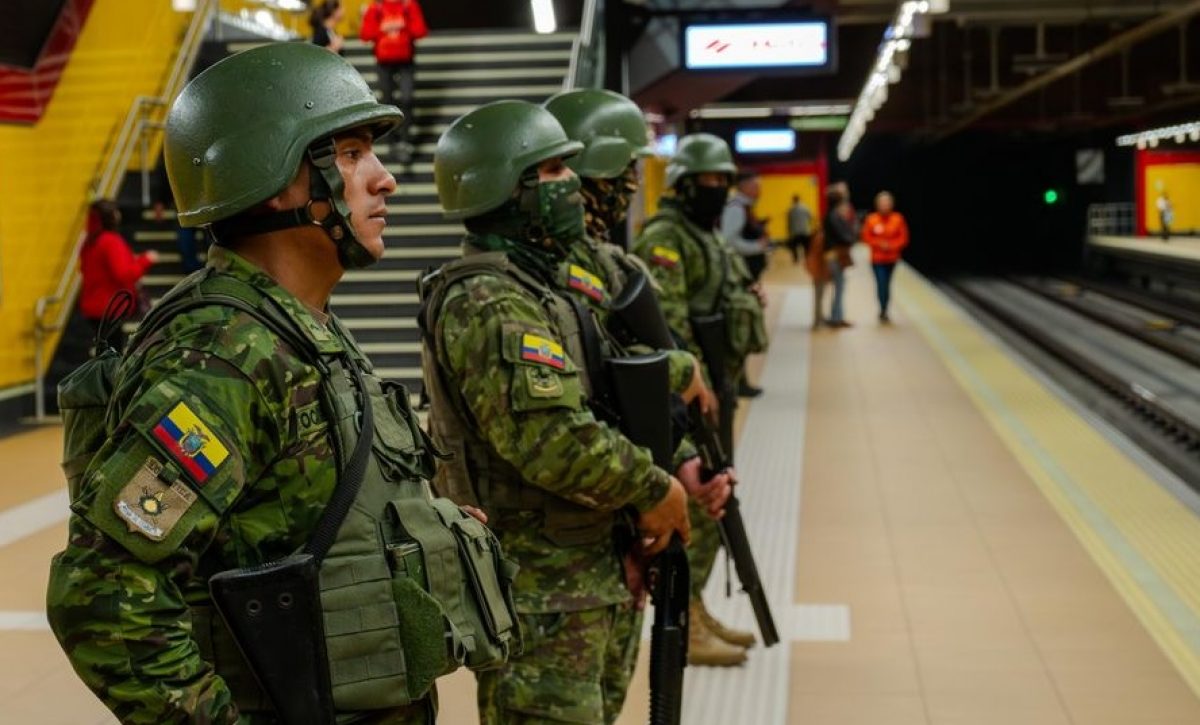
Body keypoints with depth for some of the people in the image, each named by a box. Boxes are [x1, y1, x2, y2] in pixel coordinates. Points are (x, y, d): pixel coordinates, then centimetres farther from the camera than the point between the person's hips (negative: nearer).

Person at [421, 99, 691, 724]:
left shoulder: (531, 288, 15)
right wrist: (654, 489, -15)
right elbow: (554, 441, -28)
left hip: (581, 581, 10)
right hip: (540, 597, -10)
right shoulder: (489, 304, -19)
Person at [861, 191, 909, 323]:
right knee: (882, 284, -12)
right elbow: (866, 237, -1)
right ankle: (883, 312, -4)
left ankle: (883, 312, 24)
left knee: (886, 285, 11)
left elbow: (903, 237, 0)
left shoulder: (898, 219, -2)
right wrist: (879, 244, -14)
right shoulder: (871, 219, -6)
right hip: (877, 259, -2)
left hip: (891, 259, 2)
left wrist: (892, 246, -14)